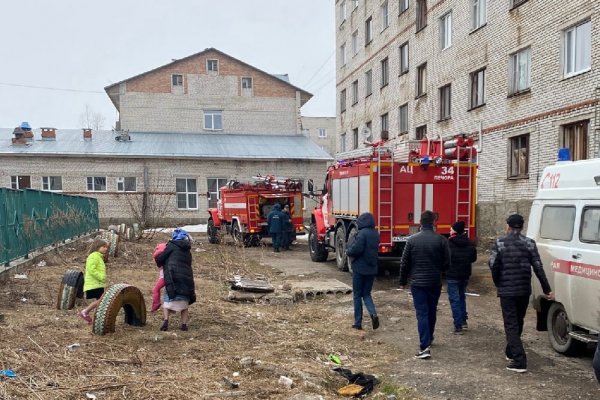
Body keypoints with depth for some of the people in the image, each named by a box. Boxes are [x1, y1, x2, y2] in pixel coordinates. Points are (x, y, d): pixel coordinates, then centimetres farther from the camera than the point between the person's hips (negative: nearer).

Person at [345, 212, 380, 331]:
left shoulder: (362, 233, -17)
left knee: (357, 295, 6)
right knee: (366, 294, 17)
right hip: (372, 269, 7)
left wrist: (348, 252, -3)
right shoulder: (376, 234, 8)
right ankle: (373, 313, -6)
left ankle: (358, 323, 11)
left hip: (360, 269, -6)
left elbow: (356, 249, -26)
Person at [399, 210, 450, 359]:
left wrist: (403, 281, 9)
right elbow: (447, 263, -2)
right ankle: (428, 339, 37)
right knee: (432, 312, 19)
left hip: (418, 283, -2)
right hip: (435, 282, 2)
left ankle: (425, 346, -12)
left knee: (422, 314, -2)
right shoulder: (441, 240, -6)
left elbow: (404, 263, -3)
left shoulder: (412, 240, -7)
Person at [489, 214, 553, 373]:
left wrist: (498, 283, 4)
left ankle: (519, 361, -9)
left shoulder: (499, 243, -6)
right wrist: (547, 289, 1)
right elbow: (538, 268, -3)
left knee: (511, 325, 0)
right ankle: (510, 352, 36)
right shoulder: (529, 243, 1)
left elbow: (493, 265, -12)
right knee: (518, 323, 21)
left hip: (507, 291, -4)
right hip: (524, 290, 4)